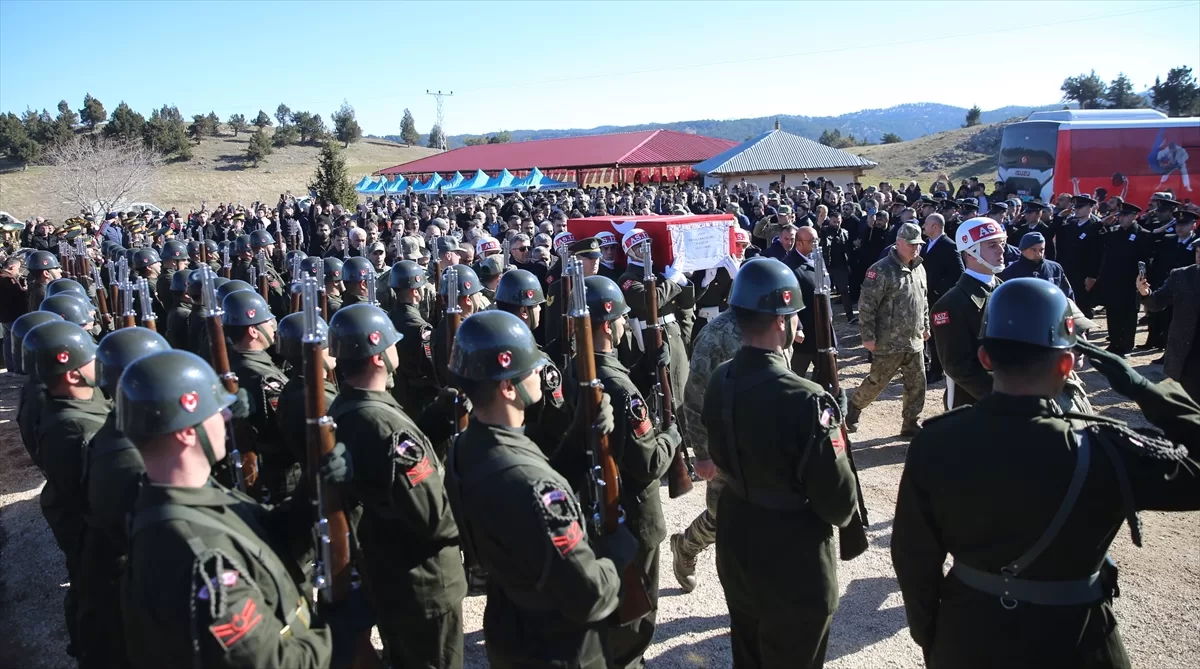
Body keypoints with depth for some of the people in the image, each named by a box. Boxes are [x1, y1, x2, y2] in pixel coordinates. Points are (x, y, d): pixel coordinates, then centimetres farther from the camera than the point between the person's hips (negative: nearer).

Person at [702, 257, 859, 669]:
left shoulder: (719, 382, -7)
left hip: (735, 551, 7)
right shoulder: (804, 400, -29)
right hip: (793, 567, -6)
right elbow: (839, 503, -21)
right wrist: (842, 510, 0)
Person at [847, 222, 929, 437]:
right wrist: (868, 336, -18)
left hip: (915, 342, 7)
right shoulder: (882, 270, -16)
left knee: (917, 384, 9)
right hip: (889, 343, -7)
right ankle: (852, 410, 27)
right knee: (876, 382, 5)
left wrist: (925, 326, 20)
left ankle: (910, 423, 23)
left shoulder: (919, 268, 9)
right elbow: (866, 305, -17)